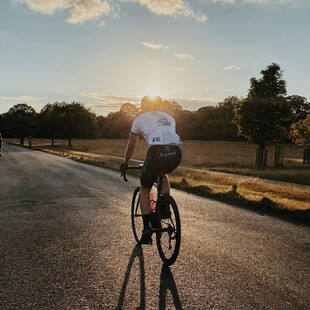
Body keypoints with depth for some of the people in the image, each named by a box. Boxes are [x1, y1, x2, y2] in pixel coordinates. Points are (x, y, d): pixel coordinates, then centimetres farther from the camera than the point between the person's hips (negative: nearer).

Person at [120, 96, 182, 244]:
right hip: (176, 152, 4)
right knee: (163, 174, 38)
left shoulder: (140, 119, 26)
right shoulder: (169, 118, 34)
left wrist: (125, 163, 48)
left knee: (144, 190, 17)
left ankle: (147, 229, 9)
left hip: (157, 151, -3)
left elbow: (131, 144, 33)